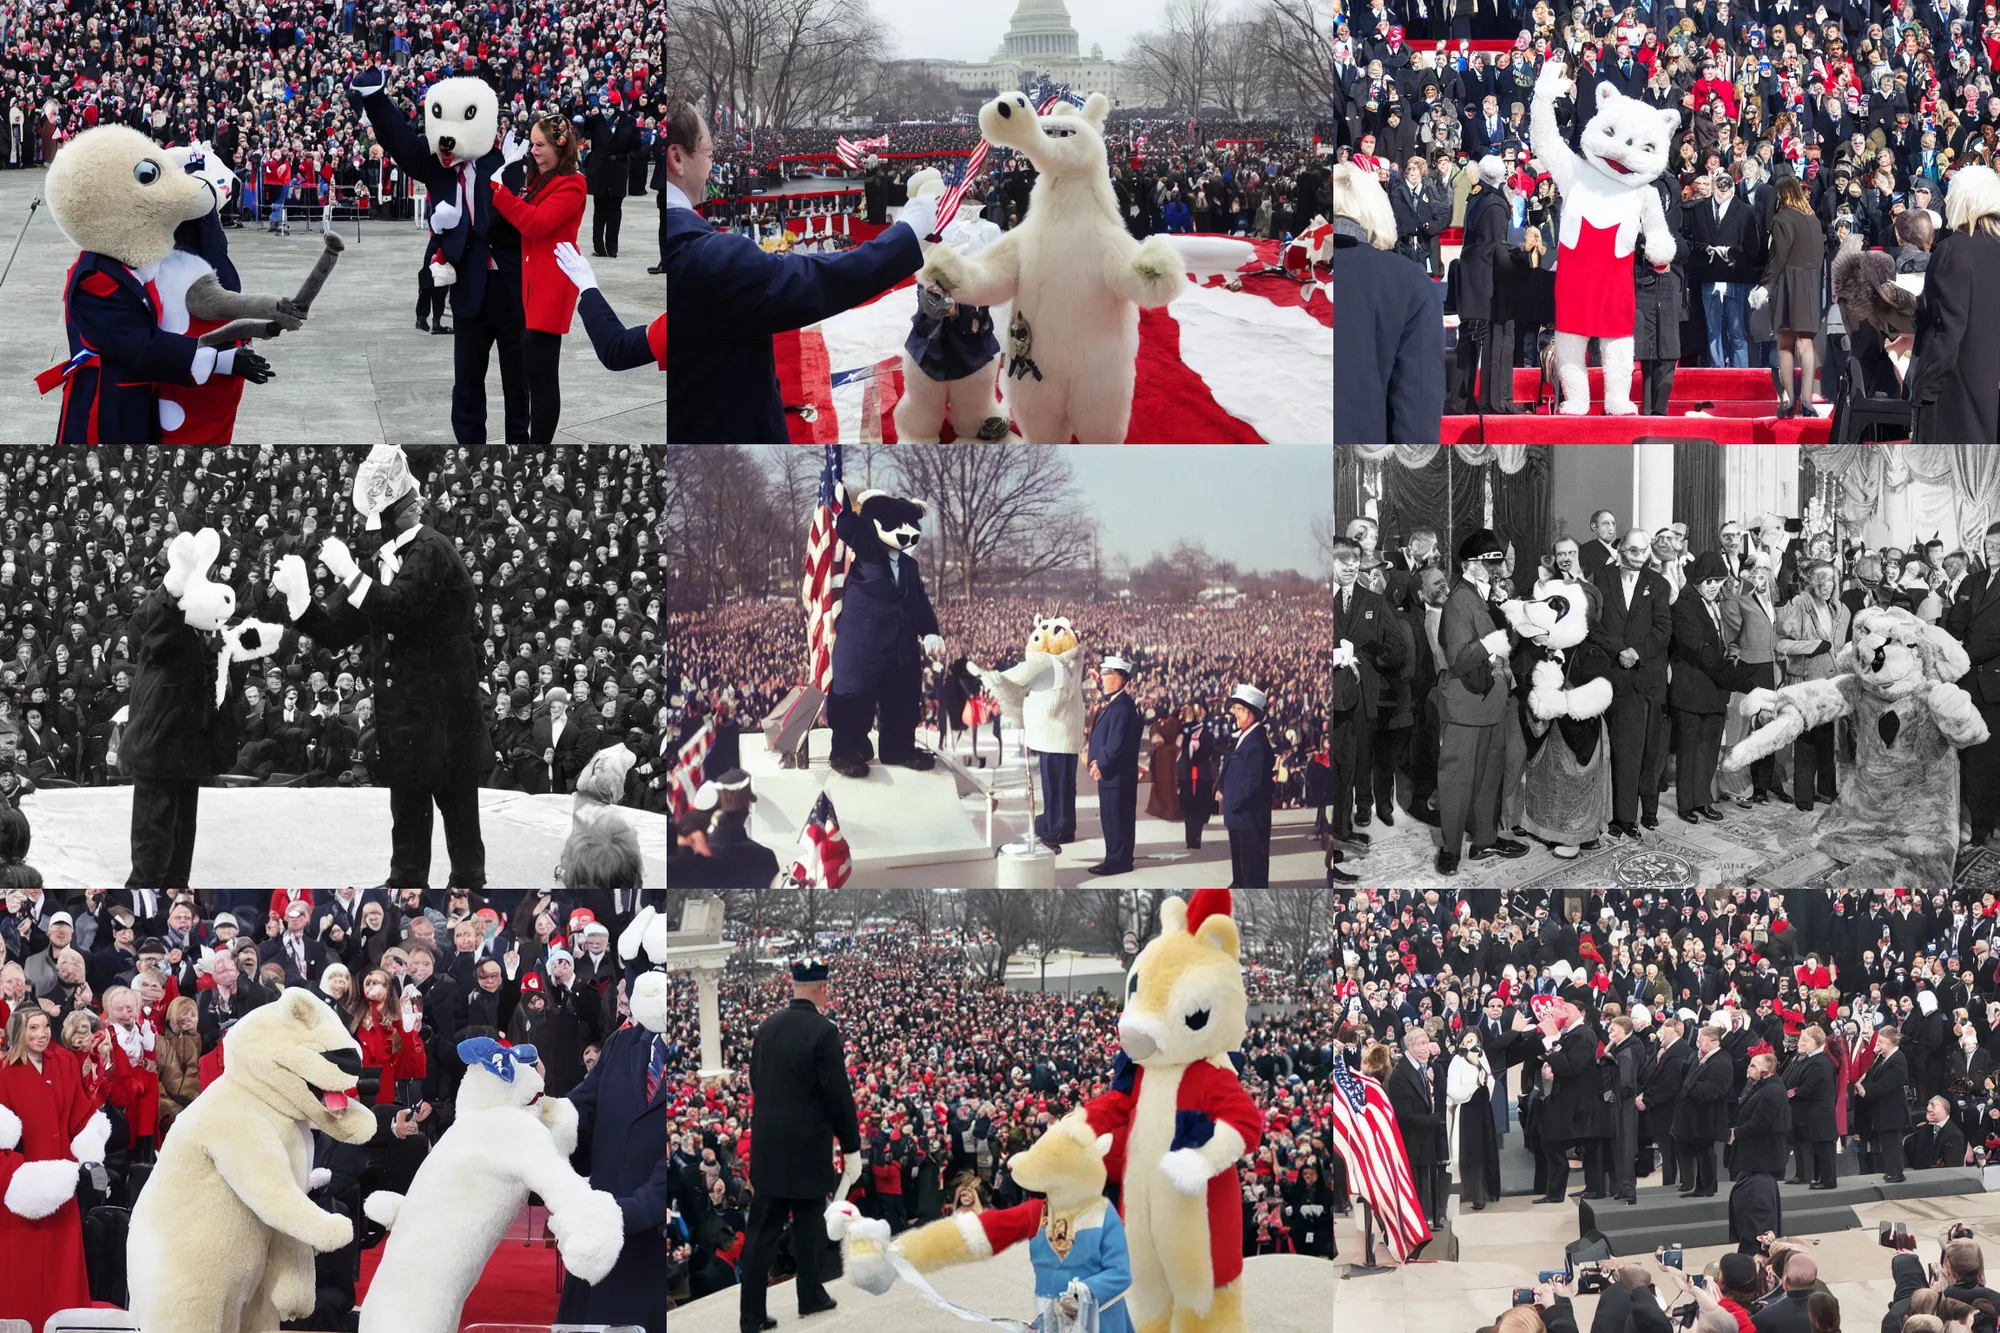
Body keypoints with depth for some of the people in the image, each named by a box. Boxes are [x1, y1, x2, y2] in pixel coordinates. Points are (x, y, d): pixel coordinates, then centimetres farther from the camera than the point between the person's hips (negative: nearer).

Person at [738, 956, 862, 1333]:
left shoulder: (766, 1028, 5)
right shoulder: (823, 1031, -14)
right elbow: (839, 1095, -13)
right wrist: (852, 1147, -5)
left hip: (766, 1144, 5)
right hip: (808, 1146, -5)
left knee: (762, 1230, 3)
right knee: (808, 1225, 12)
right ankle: (810, 1297, 24)